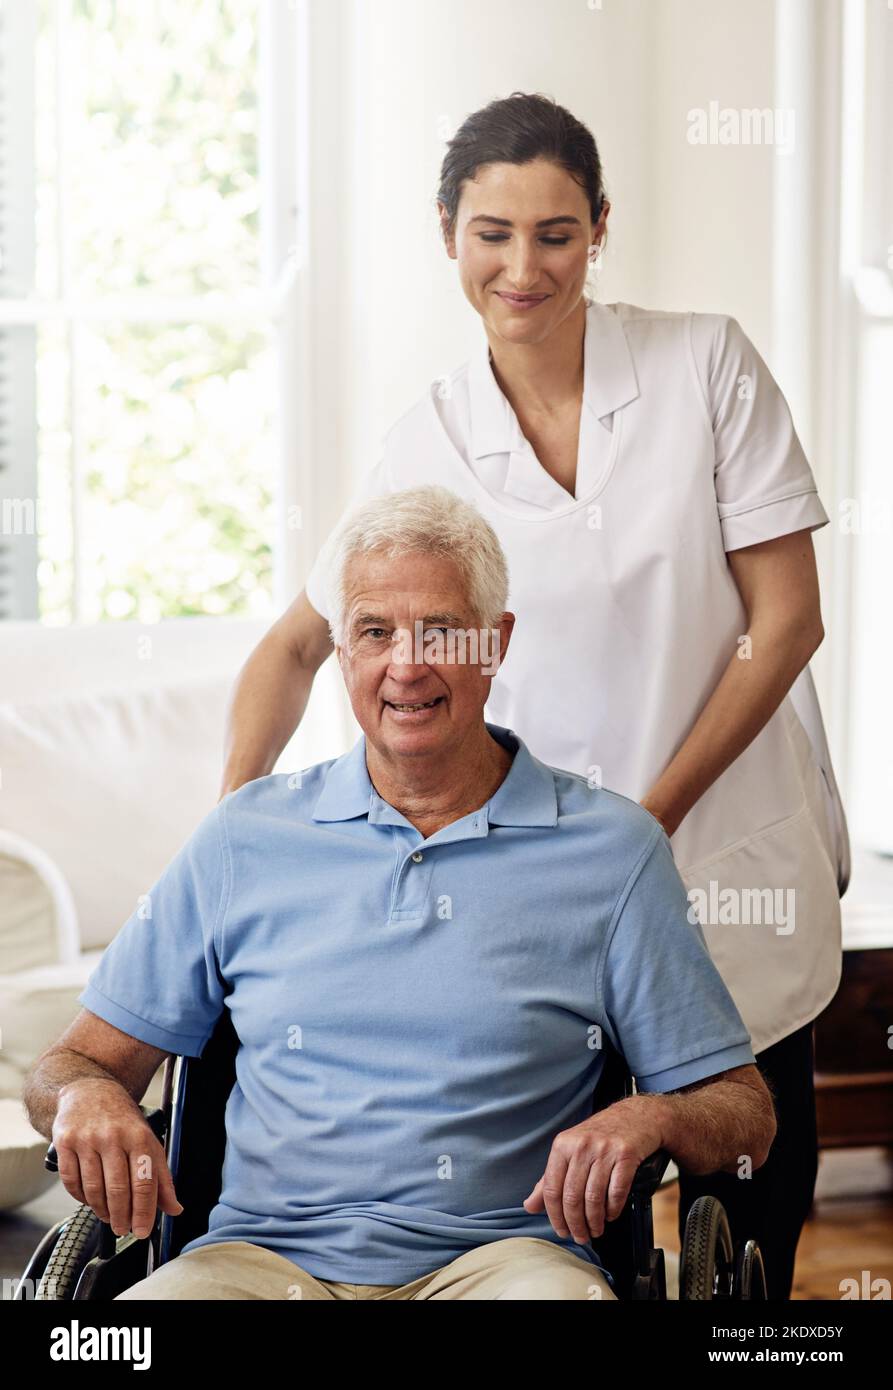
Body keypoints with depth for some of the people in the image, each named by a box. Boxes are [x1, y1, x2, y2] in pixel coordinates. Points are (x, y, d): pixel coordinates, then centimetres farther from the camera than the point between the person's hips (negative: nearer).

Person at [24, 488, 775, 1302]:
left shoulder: (612, 848, 8)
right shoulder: (245, 837, 12)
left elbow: (744, 1113, 9)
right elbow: (87, 1057, 15)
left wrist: (649, 1118, -14)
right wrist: (86, 1096, -9)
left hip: (502, 1253, 0)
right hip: (267, 1254, 0)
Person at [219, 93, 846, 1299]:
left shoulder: (707, 364, -7)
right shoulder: (428, 446, -3)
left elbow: (786, 623, -7)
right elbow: (298, 645, 7)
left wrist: (653, 816, -11)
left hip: (737, 866, 0)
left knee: (750, 1238, 9)